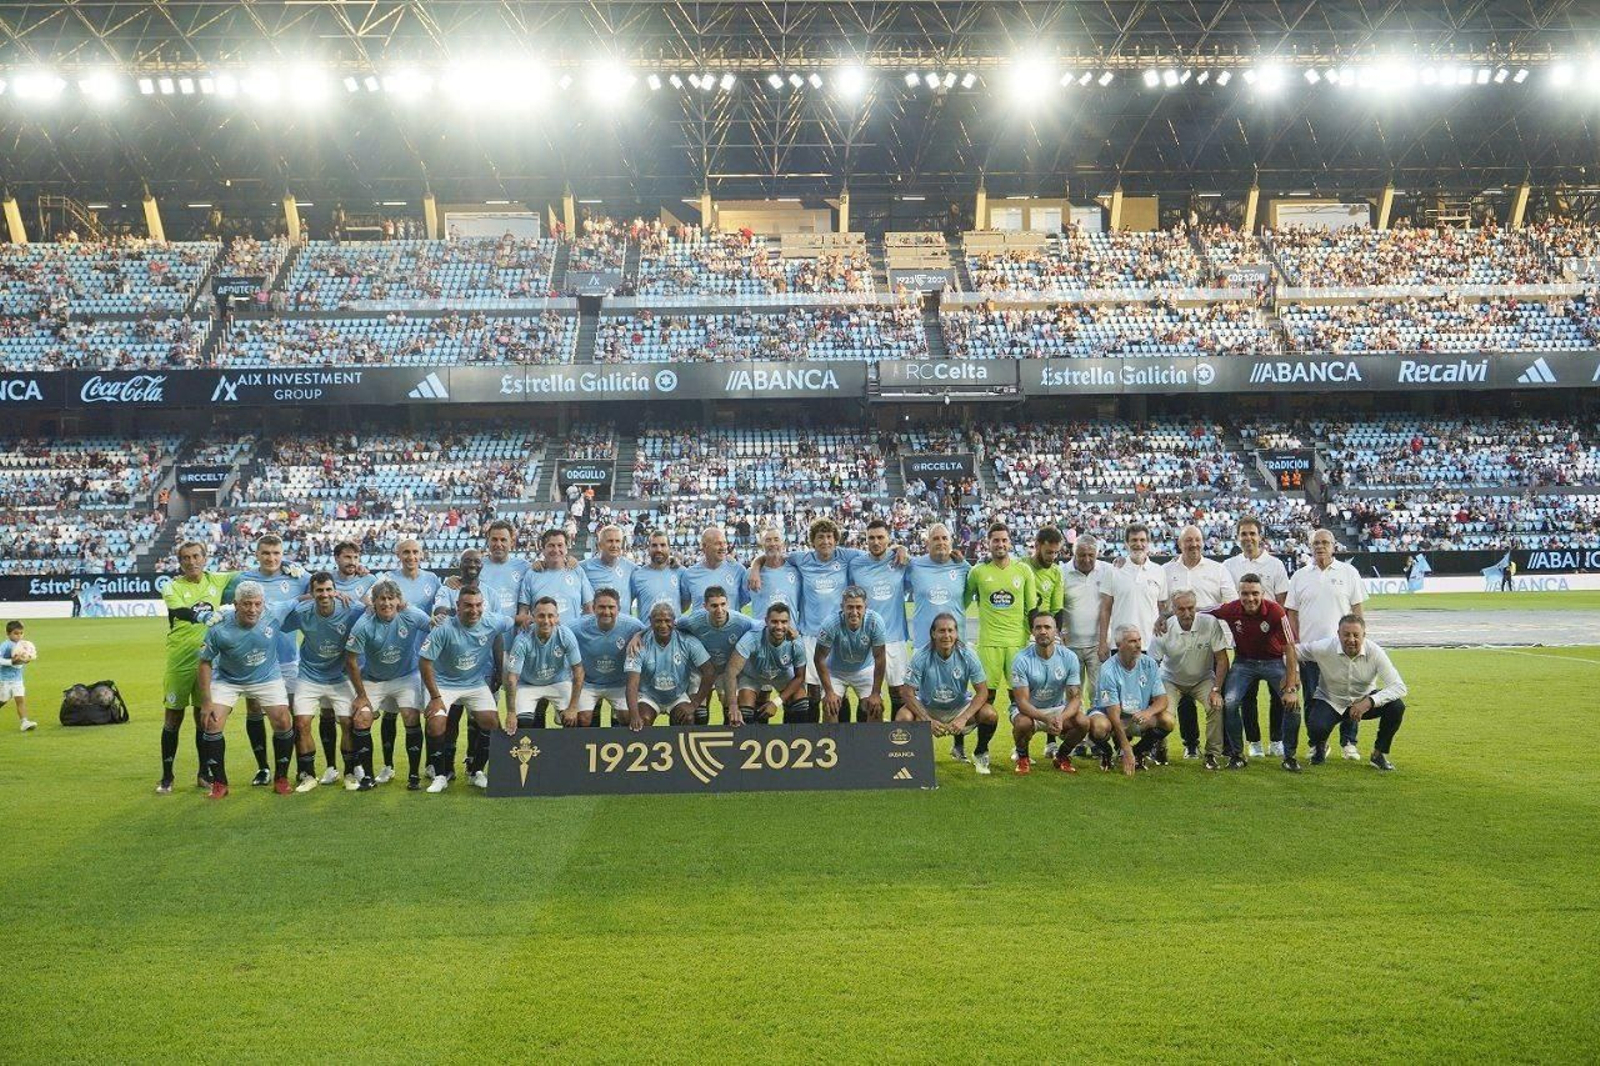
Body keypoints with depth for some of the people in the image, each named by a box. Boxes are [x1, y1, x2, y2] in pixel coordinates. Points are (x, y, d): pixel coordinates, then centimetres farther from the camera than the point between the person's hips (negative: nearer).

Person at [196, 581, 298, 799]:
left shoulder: (275, 613, -23)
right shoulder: (219, 629, -26)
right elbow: (205, 663, -14)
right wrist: (207, 701, -16)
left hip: (267, 677, 1)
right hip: (227, 680, -1)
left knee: (283, 723, -11)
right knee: (213, 724, -14)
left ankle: (281, 779, 9)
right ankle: (219, 783, 4)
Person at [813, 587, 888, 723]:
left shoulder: (875, 621, -29)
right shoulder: (832, 624, -32)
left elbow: (880, 659, -18)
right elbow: (819, 658, -20)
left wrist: (876, 693, -16)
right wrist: (829, 692, -19)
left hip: (865, 669, 1)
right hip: (836, 671, -1)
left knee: (876, 707, -11)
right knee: (829, 706, -16)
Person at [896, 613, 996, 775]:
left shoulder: (967, 655, -17)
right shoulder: (921, 657, -20)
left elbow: (982, 692, -14)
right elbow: (907, 693, -18)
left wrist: (964, 718, -29)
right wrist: (928, 720, -29)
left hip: (960, 706, 1)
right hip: (927, 706, -1)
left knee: (990, 715, -26)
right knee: (903, 718, -31)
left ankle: (980, 754, 6)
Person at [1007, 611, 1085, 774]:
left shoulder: (1069, 657, -12)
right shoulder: (1022, 660, -19)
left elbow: (1075, 697, -11)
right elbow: (1022, 701, -21)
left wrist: (1061, 718, -33)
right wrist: (1047, 720, -38)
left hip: (1057, 708, 3)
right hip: (1028, 710, -3)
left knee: (1083, 722, -25)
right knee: (1023, 723, -37)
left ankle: (1062, 755, 6)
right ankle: (1022, 756, -2)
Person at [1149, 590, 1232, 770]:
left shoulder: (1210, 623, -21)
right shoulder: (1165, 629, -20)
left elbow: (1222, 659, -15)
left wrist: (1216, 690, -20)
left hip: (1203, 679, 0)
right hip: (1172, 680, 0)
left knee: (1216, 706, -26)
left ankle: (1213, 754, -8)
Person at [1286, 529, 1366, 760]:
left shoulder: (1348, 573, 5)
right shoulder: (1300, 576, 8)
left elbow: (1356, 609, 4)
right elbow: (1292, 613, 8)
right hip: (1309, 646, 1)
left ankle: (1349, 743, 11)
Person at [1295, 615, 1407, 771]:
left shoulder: (1375, 652, -21)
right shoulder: (1324, 648, -22)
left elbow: (1399, 687, -25)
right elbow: (1293, 650, -6)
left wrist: (1370, 702, -39)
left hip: (1364, 701, 2)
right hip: (1330, 702, -2)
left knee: (1396, 706, -26)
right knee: (1316, 728, -32)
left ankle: (1379, 754, -1)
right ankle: (1320, 747, 11)